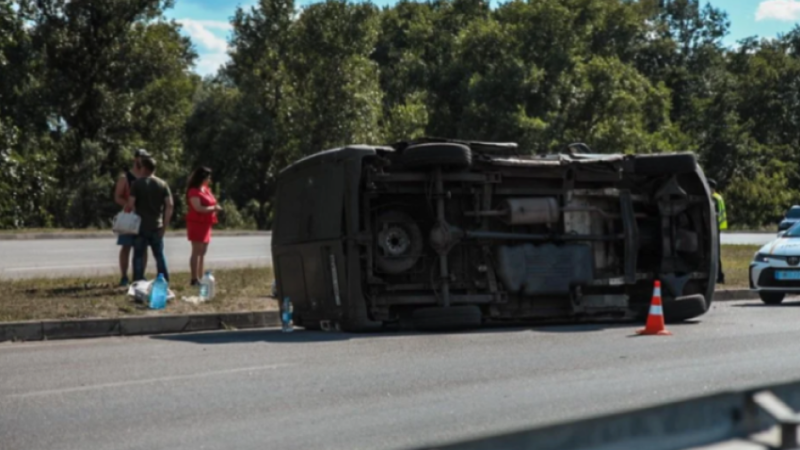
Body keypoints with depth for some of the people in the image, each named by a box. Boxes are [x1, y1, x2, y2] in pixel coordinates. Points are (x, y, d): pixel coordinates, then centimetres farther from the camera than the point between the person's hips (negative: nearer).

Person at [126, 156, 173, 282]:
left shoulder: (137, 184, -5)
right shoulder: (163, 184, 4)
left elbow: (130, 204, -13)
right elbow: (170, 205, -3)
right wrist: (165, 225, 1)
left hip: (141, 226, -3)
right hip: (157, 227, 3)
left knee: (139, 256, 3)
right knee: (159, 255, 11)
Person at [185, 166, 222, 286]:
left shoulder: (206, 190, 14)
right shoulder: (194, 191, -14)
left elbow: (211, 203, 26)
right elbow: (198, 208, -22)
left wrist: (215, 208, 5)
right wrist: (213, 208, -12)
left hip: (205, 224, 9)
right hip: (196, 223, -9)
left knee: (202, 252, 10)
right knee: (197, 251, -9)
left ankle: (200, 278, 15)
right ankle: (194, 279, -8)